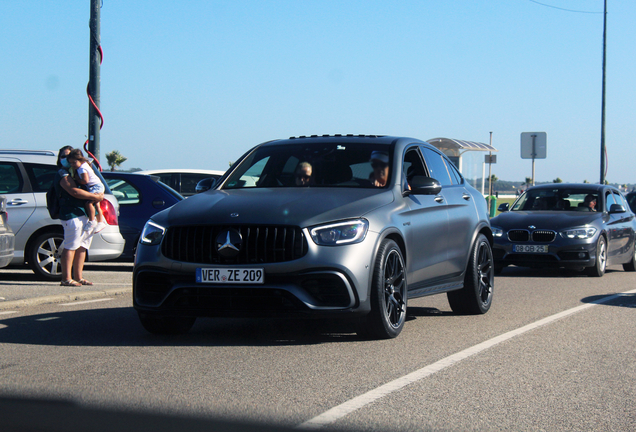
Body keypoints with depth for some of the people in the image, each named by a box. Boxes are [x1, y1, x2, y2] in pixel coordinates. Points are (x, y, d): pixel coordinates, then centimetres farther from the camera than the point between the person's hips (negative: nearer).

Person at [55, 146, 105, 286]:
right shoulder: (62, 174, -6)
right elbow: (74, 191, -20)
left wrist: (99, 194, 9)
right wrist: (95, 196, -19)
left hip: (83, 213, 10)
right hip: (72, 214, -10)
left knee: (82, 246, 11)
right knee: (70, 247, -10)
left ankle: (78, 277, 16)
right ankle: (66, 279, -10)